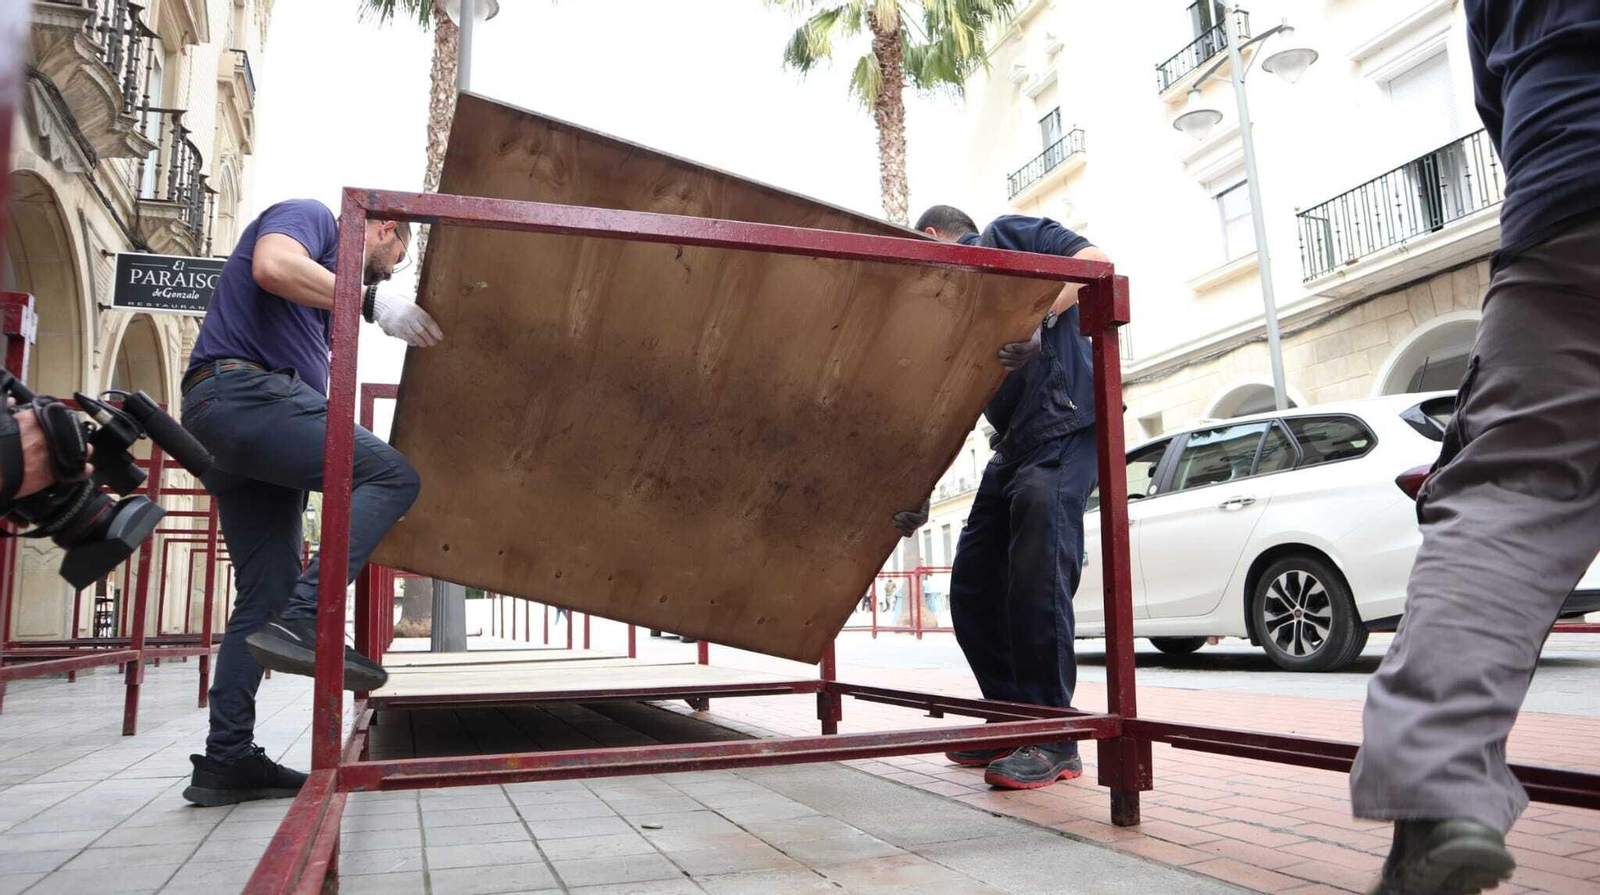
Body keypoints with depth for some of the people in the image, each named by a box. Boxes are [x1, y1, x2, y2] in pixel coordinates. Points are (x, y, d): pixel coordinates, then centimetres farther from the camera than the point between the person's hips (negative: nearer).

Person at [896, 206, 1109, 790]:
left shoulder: (1007, 236, 7)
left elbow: (1095, 263, -9)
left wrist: (1040, 320, -26)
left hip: (1066, 429, -8)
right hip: (1013, 446, 9)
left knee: (1037, 578, -18)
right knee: (973, 590, 4)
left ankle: (1054, 741, -9)